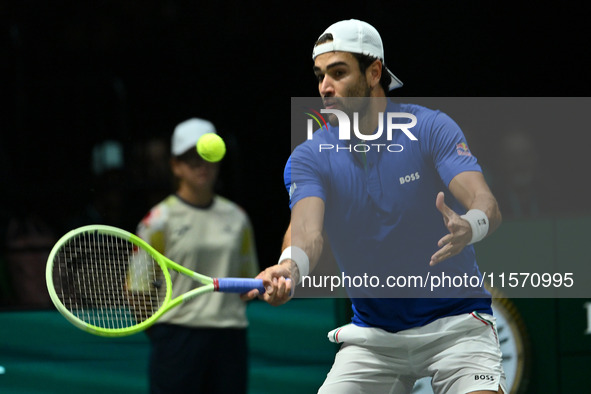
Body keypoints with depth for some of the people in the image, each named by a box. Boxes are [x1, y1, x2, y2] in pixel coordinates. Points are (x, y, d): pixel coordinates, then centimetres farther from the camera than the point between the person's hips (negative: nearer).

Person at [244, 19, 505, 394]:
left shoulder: (431, 128, -10)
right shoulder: (309, 158, -4)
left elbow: (486, 205, -22)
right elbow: (308, 228, -22)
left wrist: (468, 227, -47)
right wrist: (290, 268, -46)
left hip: (455, 323, -3)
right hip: (372, 334, 3)